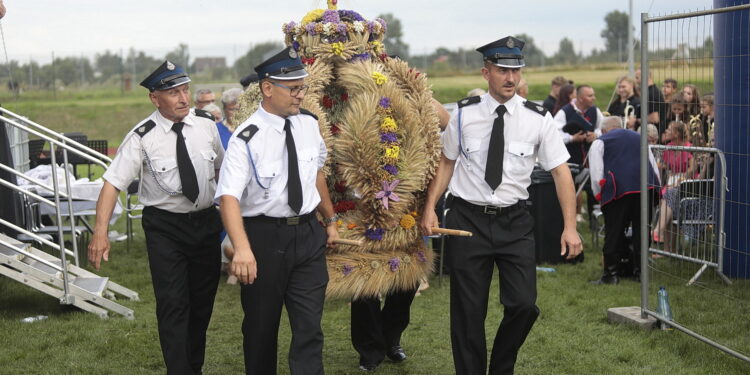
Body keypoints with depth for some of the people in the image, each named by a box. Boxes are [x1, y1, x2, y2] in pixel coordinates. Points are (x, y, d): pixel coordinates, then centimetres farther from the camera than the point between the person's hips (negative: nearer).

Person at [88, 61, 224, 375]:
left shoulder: (206, 124, -3)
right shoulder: (143, 137, -15)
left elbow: (221, 166, 12)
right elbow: (113, 182, -19)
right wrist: (100, 231, -29)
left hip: (206, 221, 5)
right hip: (165, 227, -4)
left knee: (203, 301, 16)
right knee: (173, 304, -9)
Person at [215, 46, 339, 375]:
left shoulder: (309, 124, 1)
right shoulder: (247, 139, -16)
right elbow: (229, 196, -28)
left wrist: (331, 220, 24)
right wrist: (242, 249, -43)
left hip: (309, 235, 4)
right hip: (264, 237, -4)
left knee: (309, 327, 2)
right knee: (261, 325, 13)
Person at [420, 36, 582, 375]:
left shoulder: (538, 119, -3)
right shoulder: (464, 114, -2)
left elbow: (561, 172, -3)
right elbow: (446, 163, 7)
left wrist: (570, 226, -11)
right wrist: (430, 208, -3)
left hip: (514, 221, 0)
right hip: (468, 219, 0)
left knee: (524, 304, -6)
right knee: (468, 310, 5)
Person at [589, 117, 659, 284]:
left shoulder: (600, 142, 15)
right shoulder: (639, 138, 29)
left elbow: (596, 175, 4)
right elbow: (655, 167, 23)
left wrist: (599, 195, 16)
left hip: (619, 189, -4)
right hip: (647, 187, 4)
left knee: (614, 232, 0)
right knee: (641, 230, 11)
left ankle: (611, 273, 0)